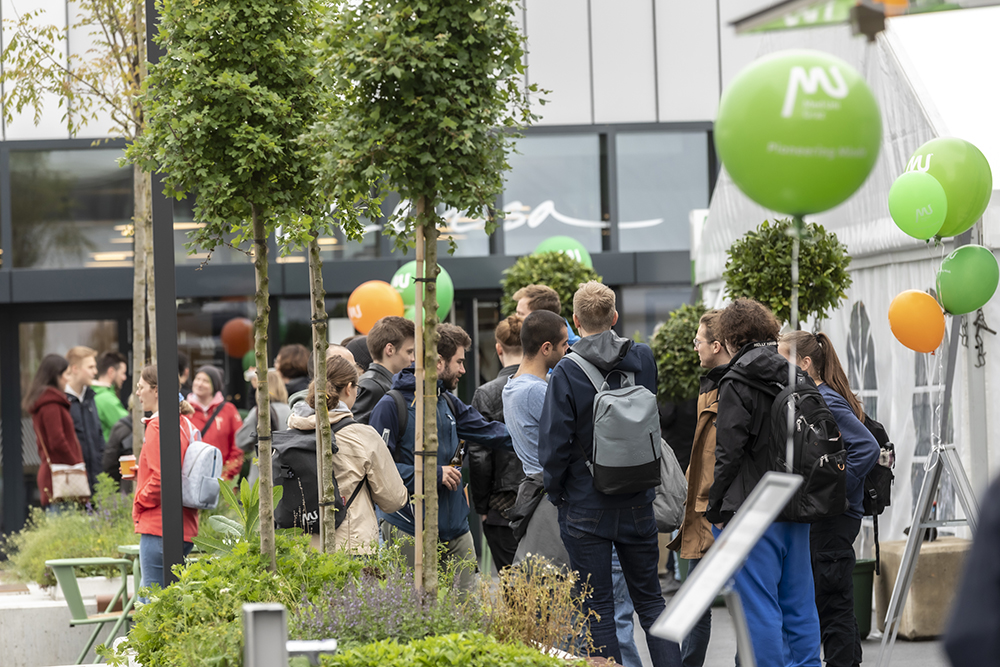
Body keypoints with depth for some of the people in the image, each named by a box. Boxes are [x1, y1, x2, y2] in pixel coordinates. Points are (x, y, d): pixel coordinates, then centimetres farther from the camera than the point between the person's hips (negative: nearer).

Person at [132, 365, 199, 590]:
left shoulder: (158, 426, -13)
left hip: (158, 527, -9)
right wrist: (140, 473, 18)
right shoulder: (187, 425, 14)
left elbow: (160, 479, -19)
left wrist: (140, 502, -4)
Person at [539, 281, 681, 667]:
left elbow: (554, 443, -13)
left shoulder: (567, 373, -14)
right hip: (637, 504, 4)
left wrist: (555, 492, 1)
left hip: (586, 506, -4)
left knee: (598, 610, 3)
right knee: (650, 600, 13)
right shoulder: (643, 360, -1)